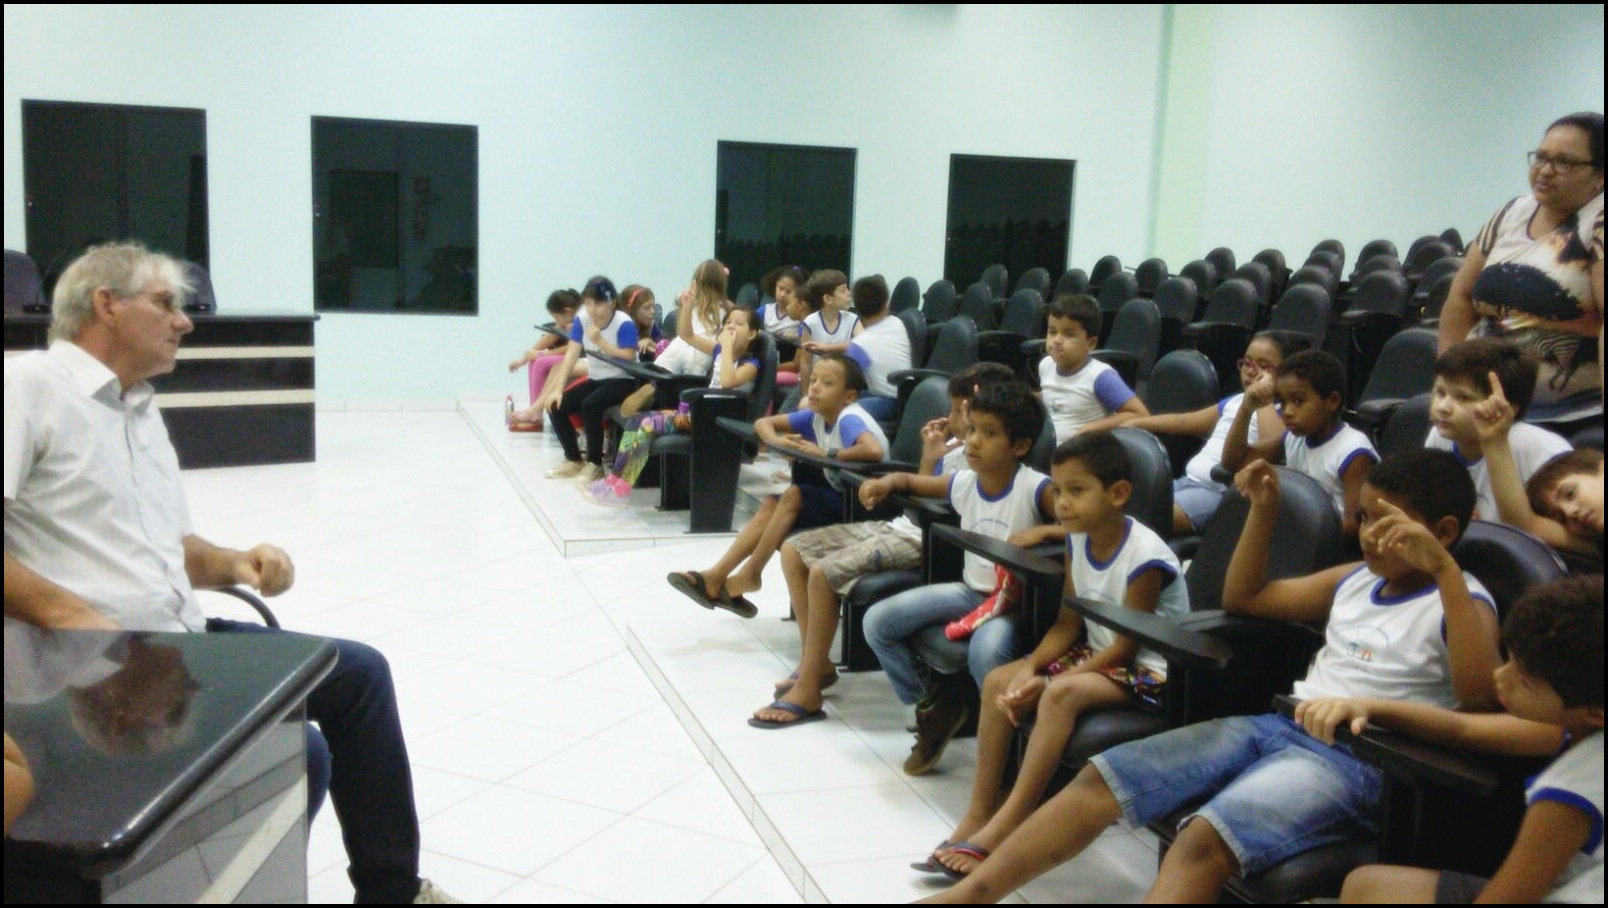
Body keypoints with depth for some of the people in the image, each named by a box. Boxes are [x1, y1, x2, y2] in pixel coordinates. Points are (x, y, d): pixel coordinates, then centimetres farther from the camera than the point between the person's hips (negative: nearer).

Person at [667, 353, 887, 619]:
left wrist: (827, 454, -32)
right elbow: (763, 423, 7)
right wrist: (776, 440, -16)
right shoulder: (816, 416, 1)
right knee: (772, 504, -2)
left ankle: (750, 574, -9)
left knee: (794, 495, -21)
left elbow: (875, 450, -44)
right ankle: (716, 578, -3)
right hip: (841, 497, 8)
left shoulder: (849, 419, -23)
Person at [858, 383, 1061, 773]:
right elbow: (910, 481, 18)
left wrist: (1042, 531, -33)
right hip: (969, 591, 6)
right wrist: (886, 482, -3)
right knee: (878, 622, -7)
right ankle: (931, 704, 14)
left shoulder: (1036, 489, -16)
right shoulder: (963, 483, 1)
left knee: (986, 652, -39)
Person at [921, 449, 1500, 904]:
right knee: (1101, 776, -6)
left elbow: (1479, 693, -23)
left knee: (1204, 839, -35)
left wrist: (1444, 568, -26)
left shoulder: (1460, 601, -1)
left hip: (1354, 761, -7)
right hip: (1273, 724, 8)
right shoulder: (1354, 581, 18)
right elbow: (1241, 597, 28)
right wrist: (1264, 508, 15)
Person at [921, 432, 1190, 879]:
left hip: (1147, 670, -8)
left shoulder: (1145, 557, -24)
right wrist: (1032, 668, -14)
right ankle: (979, 813, -6)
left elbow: (1126, 646, -21)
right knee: (999, 681, -8)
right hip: (1098, 654, 8)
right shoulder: (1079, 539, -1)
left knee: (1061, 694, -33)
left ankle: (1003, 828, -29)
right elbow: (1068, 623, 4)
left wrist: (1048, 681, -22)